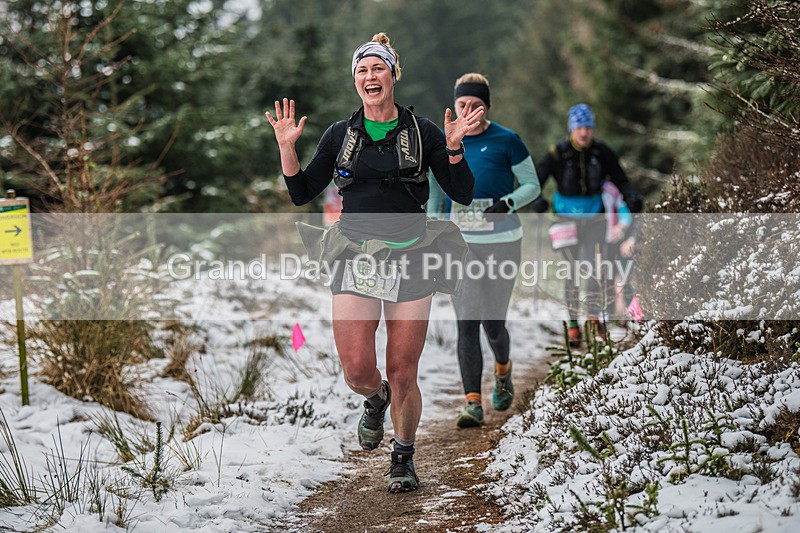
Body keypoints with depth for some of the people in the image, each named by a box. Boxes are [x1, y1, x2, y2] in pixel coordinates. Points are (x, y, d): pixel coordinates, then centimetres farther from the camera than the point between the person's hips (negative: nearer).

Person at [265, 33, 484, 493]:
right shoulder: (340, 135, 9)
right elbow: (301, 194, 10)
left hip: (410, 261, -1)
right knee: (357, 369, -9)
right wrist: (287, 146, -3)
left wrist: (453, 146, -13)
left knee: (403, 374, 0)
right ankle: (376, 399, 28)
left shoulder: (421, 131, 3)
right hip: (355, 261, 2)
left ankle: (404, 458, 22)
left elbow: (464, 194, 2)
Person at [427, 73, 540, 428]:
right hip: (459, 242, 3)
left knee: (492, 322, 1)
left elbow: (532, 185, 0)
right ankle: (473, 404, -5)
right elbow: (435, 189, 17)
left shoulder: (506, 141, -5)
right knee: (466, 323, -6)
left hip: (501, 241, -2)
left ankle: (503, 372, 34)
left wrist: (507, 203, -18)